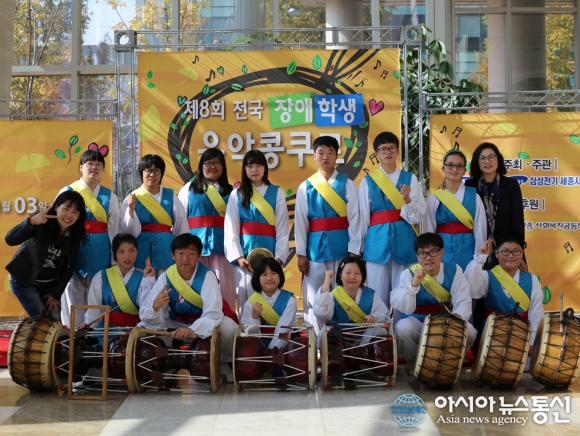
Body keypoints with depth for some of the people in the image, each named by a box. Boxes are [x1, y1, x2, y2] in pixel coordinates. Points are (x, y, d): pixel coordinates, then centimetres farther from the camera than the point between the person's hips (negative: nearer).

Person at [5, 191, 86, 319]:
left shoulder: (74, 236, -9)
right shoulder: (42, 224, -22)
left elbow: (69, 267, -3)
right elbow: (10, 240, -33)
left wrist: (56, 293, -6)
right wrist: (31, 221, -49)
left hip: (50, 284, 5)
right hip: (24, 281, -4)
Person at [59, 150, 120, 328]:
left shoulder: (109, 196, 7)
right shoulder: (67, 192, 0)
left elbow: (114, 229, 7)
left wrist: (114, 259, 4)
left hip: (100, 252, 2)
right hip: (74, 250, -2)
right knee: (73, 297, 1)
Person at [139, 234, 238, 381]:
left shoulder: (207, 276, -21)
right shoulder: (166, 277, -14)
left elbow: (213, 312, -32)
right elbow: (145, 316, -18)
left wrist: (193, 329, -51)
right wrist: (154, 306, -42)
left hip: (205, 325, -2)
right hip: (176, 325, 2)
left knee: (229, 327, -33)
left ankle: (222, 363, -3)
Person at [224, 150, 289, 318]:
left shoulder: (277, 193, 5)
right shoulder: (236, 194, 8)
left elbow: (282, 228, 2)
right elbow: (230, 229, 3)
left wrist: (279, 257, -8)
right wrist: (237, 256, -9)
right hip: (244, 255, 1)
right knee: (246, 299, 1)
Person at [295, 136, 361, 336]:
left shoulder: (347, 184, 3)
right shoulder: (305, 187, 5)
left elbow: (354, 219, -1)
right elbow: (300, 222, 3)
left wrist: (354, 250, -6)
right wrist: (301, 253, -1)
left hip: (341, 247, -1)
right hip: (315, 248, 1)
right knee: (314, 296, 4)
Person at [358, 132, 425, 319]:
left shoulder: (409, 178, 4)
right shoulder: (367, 181, 5)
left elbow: (419, 215, 0)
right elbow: (362, 217, 7)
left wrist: (407, 199, -18)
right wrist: (358, 247, 9)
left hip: (403, 240, 0)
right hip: (377, 241, 0)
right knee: (378, 293, 3)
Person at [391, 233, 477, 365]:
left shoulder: (454, 270, -6)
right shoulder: (409, 274, -12)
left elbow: (463, 301, -14)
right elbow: (405, 309, -23)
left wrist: (458, 316, -37)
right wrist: (414, 284, -38)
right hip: (416, 323, -2)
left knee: (468, 332, -27)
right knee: (402, 328, -33)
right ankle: (413, 362, -4)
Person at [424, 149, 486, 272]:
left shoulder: (474, 196, 1)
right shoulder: (434, 198, 2)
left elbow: (480, 230, 1)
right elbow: (429, 231, 4)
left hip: (467, 251, 0)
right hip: (442, 251, 0)